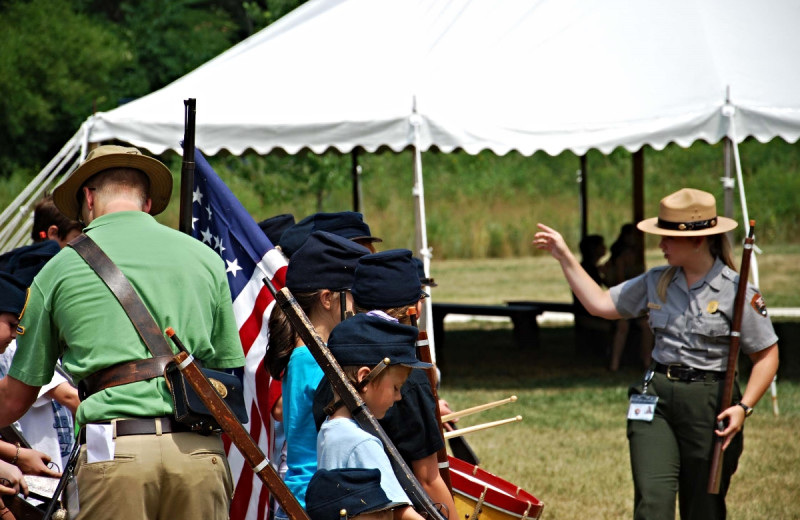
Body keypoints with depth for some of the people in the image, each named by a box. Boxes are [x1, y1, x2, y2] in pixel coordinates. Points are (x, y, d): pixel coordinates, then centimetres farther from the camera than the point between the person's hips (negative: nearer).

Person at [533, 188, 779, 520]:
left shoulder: (736, 292, -8)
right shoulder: (655, 283, 6)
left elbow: (767, 356, -4)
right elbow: (601, 304, 14)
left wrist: (744, 407, -15)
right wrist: (565, 258, 10)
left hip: (709, 405, -3)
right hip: (656, 399, 3)